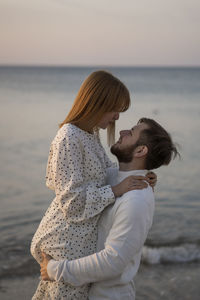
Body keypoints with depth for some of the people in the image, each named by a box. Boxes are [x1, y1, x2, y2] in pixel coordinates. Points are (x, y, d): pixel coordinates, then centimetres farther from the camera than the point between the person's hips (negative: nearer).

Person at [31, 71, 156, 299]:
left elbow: (104, 176, 14)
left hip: (82, 236, 9)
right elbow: (73, 200, -22)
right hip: (67, 240, -9)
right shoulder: (68, 138, -21)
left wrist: (140, 180, -1)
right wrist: (116, 190, -21)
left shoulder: (91, 134, 9)